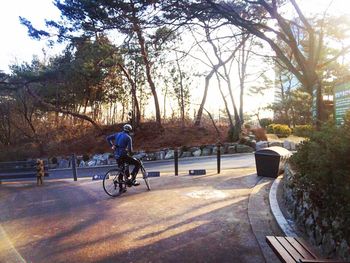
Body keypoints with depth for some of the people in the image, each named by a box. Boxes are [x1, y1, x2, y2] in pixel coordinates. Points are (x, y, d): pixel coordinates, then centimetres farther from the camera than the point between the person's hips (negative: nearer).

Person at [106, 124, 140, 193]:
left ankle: (120, 187, 26)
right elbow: (130, 149, -14)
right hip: (123, 155, -7)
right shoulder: (128, 137, -7)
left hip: (117, 156, 7)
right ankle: (132, 180, -3)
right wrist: (131, 153, 8)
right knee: (137, 163, 3)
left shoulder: (117, 134, 11)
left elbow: (108, 138, 10)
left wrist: (112, 146, 13)